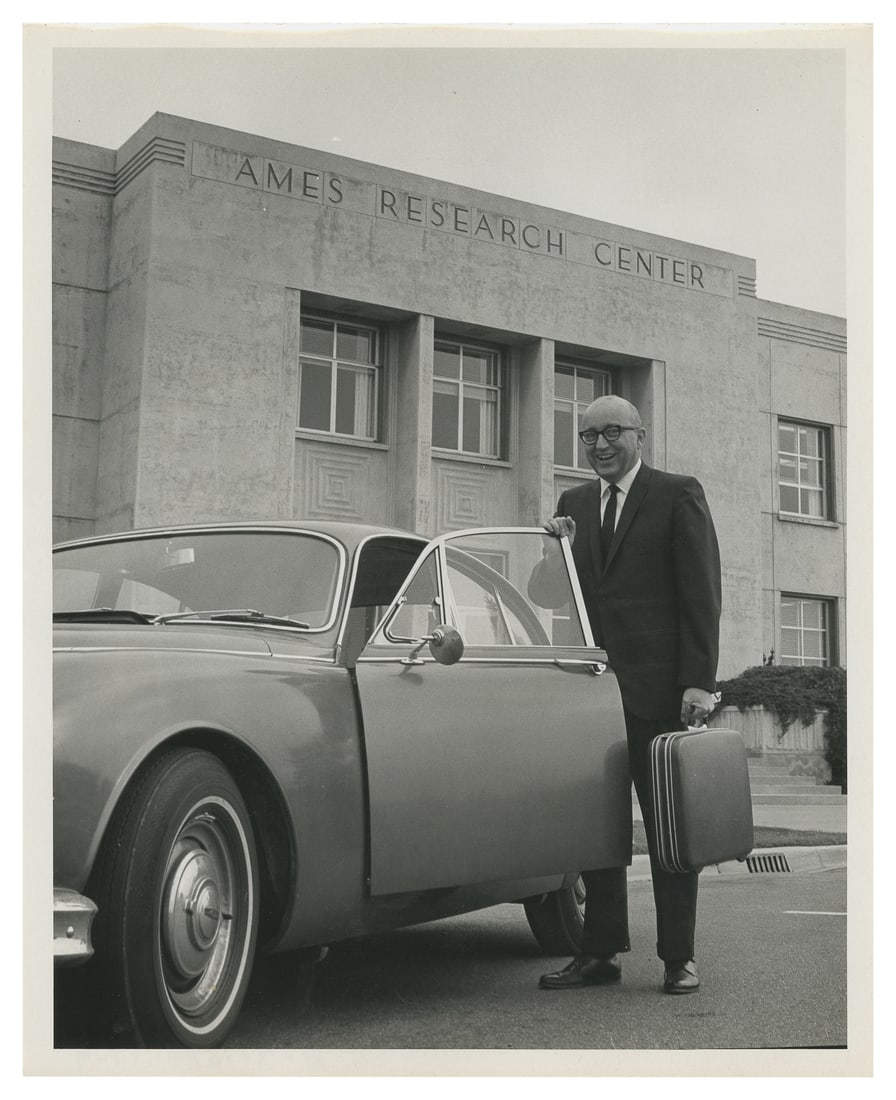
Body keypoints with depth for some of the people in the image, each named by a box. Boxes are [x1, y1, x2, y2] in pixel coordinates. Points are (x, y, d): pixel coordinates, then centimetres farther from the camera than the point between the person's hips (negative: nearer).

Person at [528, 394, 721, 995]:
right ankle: (601, 951, 15)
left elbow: (702, 591, -4)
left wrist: (700, 680, -11)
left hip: (658, 685, -5)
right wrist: (557, 551, -5)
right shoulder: (573, 503, 15)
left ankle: (678, 956, 11)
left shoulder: (678, 494, 1)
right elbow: (563, 592, 16)